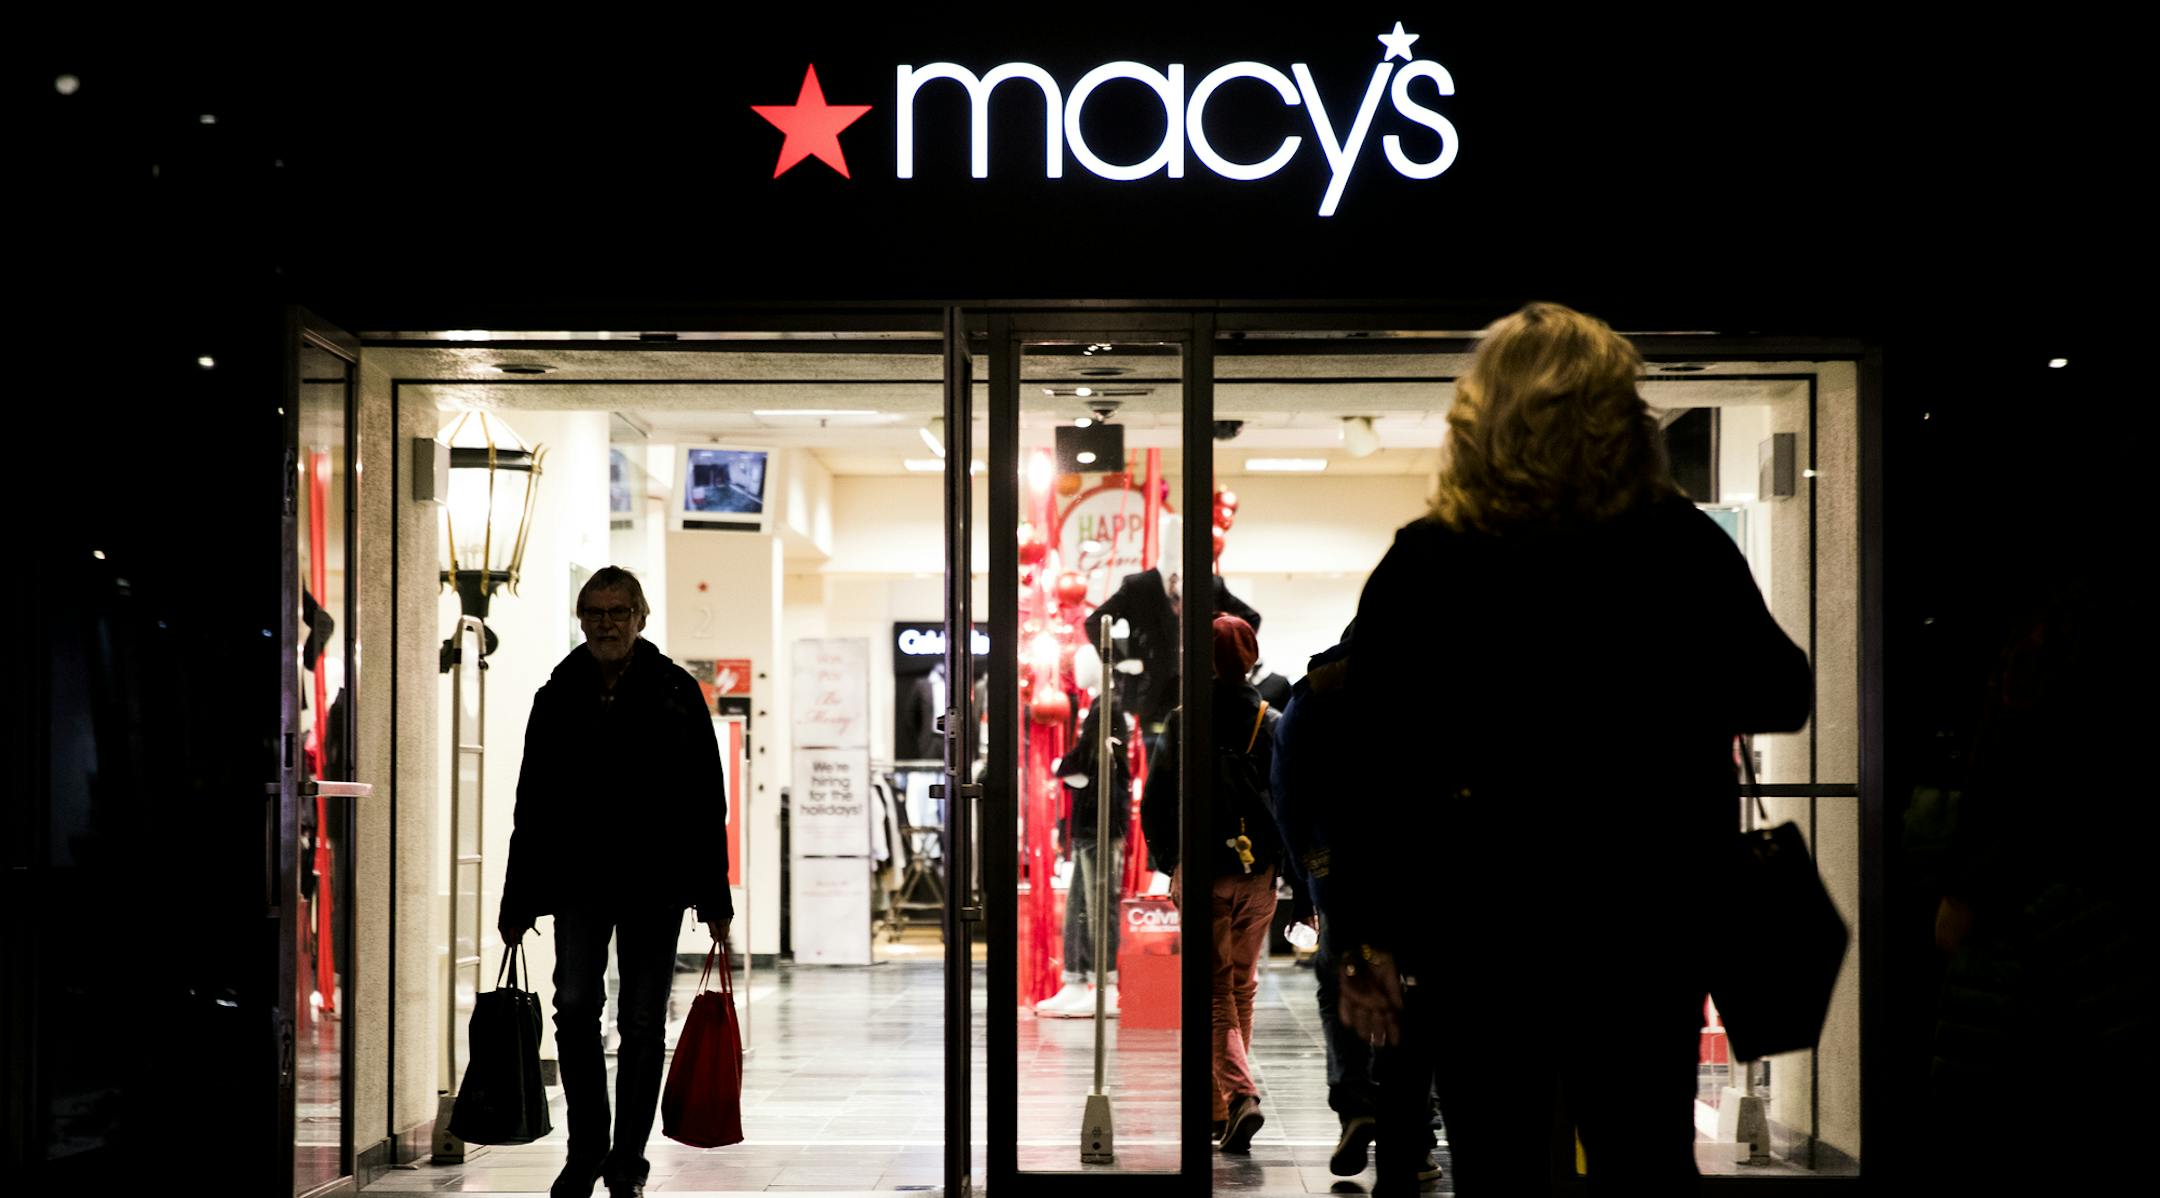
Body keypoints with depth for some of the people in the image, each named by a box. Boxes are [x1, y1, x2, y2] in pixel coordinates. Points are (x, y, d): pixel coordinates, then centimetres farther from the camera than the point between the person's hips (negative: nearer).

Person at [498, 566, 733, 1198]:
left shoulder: (676, 692, 1)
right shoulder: (559, 696, 6)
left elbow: (706, 802, 0)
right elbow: (533, 806, 9)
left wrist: (714, 899, -4)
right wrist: (518, 902, 6)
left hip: (654, 883, -1)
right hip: (578, 880, 1)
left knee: (642, 1023, 3)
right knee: (575, 1007, -9)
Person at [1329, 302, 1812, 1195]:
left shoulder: (1421, 570, -10)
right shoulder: (1686, 552, -6)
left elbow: (1370, 777, -10)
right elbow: (1781, 699, 8)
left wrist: (1365, 938, -3)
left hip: (1479, 931, -1)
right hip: (1646, 926, 1)